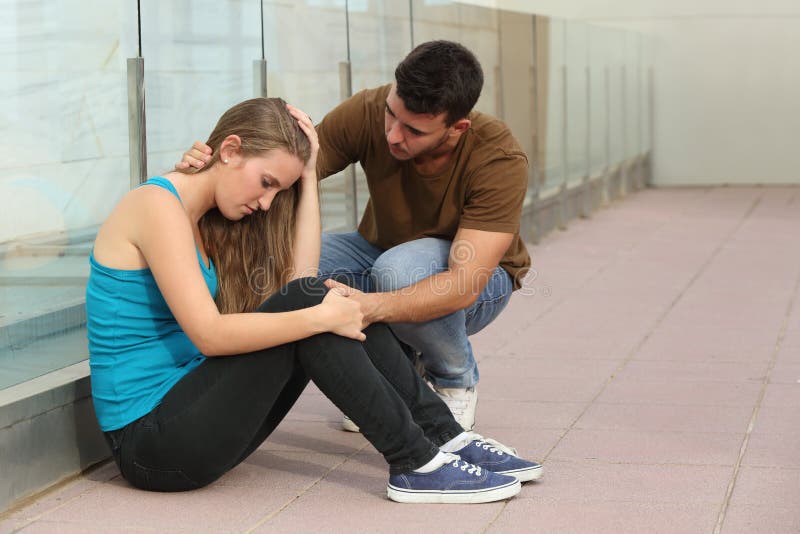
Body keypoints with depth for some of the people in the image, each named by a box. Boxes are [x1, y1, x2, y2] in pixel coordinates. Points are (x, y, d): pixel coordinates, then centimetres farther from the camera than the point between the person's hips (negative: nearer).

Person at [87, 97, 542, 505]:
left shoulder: (207, 220, 13)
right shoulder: (157, 204, -14)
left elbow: (299, 277, 1)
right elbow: (208, 333, -23)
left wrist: (308, 177, -1)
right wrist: (322, 316, -22)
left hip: (189, 413, 9)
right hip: (151, 442, -9)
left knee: (340, 304, 1)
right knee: (303, 302, -21)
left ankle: (447, 439, 2)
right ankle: (416, 467, -17)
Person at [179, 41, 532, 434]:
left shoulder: (500, 160, -32)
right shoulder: (367, 113, -23)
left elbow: (463, 287, -38)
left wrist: (371, 307, -53)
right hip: (385, 251, 4)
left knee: (400, 269, -38)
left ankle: (456, 383, -6)